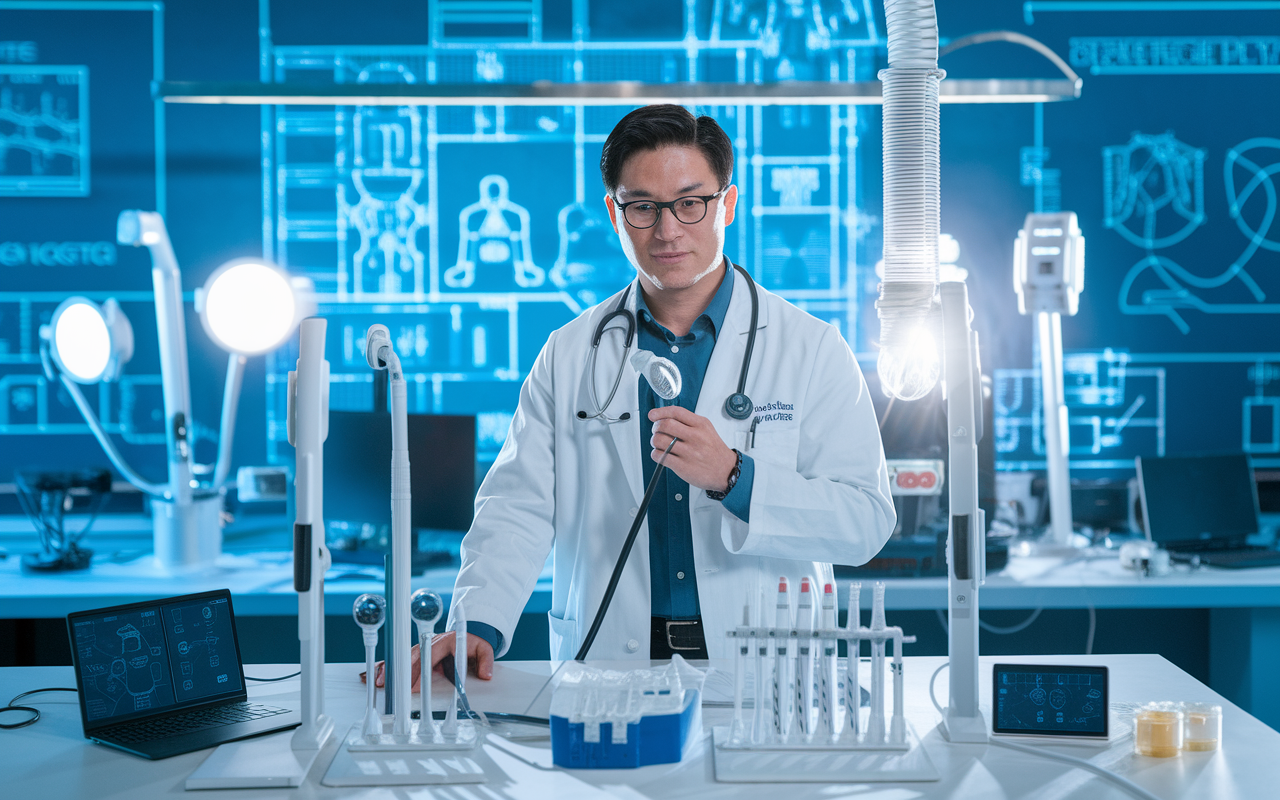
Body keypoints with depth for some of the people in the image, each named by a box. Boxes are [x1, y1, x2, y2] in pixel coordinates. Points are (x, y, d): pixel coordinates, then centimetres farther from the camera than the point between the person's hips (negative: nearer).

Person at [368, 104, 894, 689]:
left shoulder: (811, 349, 4)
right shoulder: (569, 356, 12)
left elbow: (867, 522, -2)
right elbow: (519, 508, 5)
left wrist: (733, 477, -17)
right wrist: (477, 624, -13)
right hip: (609, 660, 1)